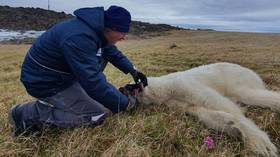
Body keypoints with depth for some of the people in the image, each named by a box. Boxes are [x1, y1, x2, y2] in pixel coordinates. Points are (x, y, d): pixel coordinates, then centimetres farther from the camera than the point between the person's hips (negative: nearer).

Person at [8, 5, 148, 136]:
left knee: (103, 55, 8)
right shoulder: (79, 37, -33)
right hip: (45, 82, -9)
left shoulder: (97, 27, -3)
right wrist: (124, 103, -23)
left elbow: (112, 52, 14)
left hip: (63, 71, 9)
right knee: (97, 116, -11)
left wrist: (132, 70, 5)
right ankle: (28, 113, -6)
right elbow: (92, 81, -34)